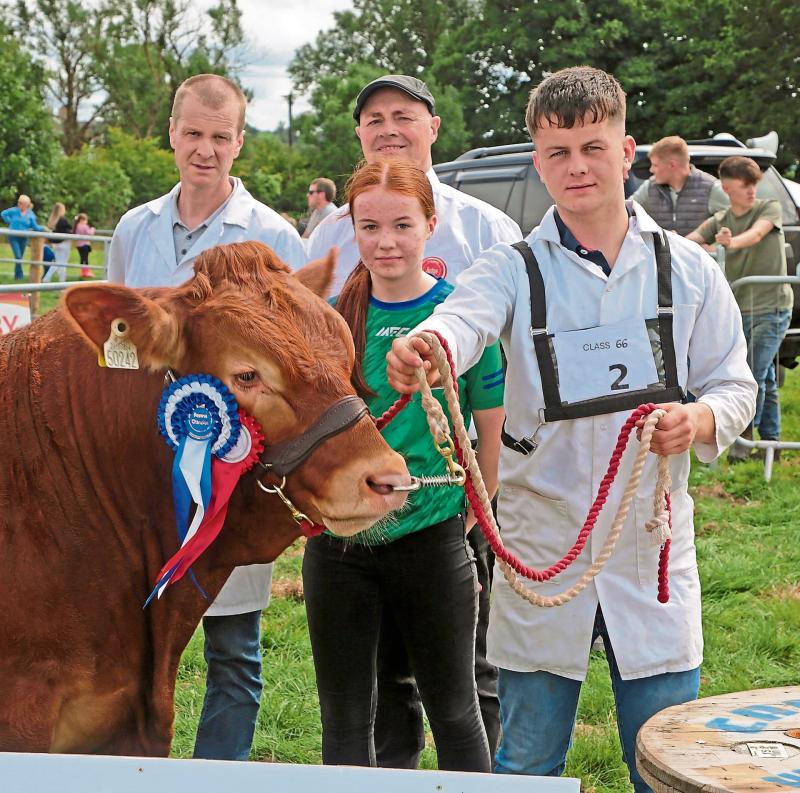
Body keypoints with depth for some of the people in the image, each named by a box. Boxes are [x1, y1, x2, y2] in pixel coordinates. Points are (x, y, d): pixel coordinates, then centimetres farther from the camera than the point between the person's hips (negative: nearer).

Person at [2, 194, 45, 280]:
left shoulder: (30, 214, -3)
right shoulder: (14, 210, -7)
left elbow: (35, 227, 0)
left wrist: (43, 228, -13)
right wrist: (9, 221, 0)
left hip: (23, 238, 3)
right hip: (13, 237, -2)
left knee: (20, 257, 10)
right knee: (18, 257, -14)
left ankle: (17, 276, 24)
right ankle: (19, 275, -5)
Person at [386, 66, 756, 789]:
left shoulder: (687, 267, 4)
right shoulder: (514, 269, -1)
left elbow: (735, 383, 9)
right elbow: (463, 318, -23)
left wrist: (699, 419, -14)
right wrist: (422, 348, -47)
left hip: (653, 552, 1)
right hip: (542, 551, 0)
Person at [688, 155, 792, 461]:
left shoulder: (770, 208, -3)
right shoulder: (718, 221, 8)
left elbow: (757, 233, -24)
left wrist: (732, 242, -46)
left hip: (771, 306, -4)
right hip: (739, 308, 4)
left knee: (755, 375, -10)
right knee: (764, 378, 11)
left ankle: (743, 438, -1)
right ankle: (771, 440, 19)